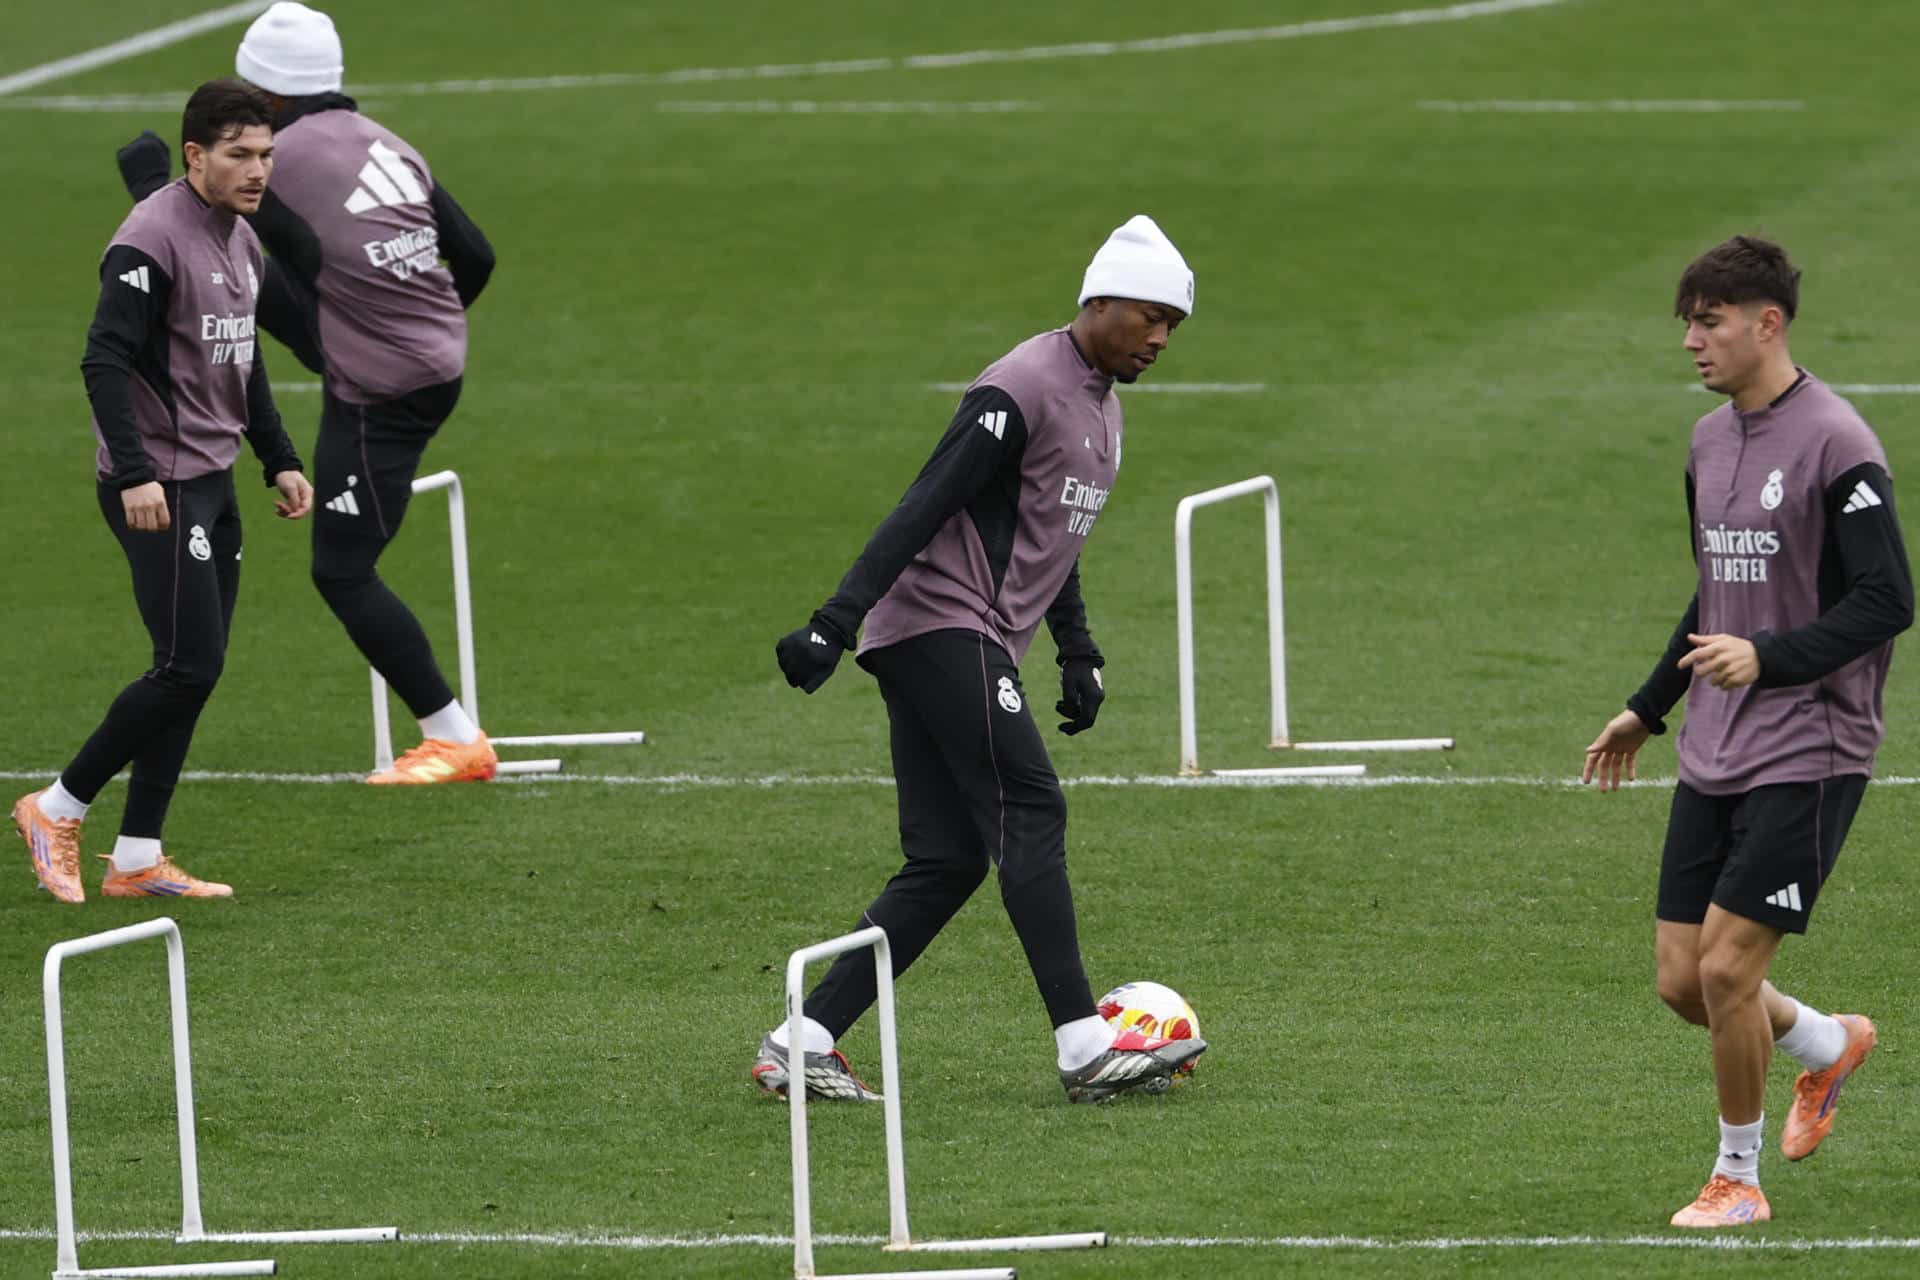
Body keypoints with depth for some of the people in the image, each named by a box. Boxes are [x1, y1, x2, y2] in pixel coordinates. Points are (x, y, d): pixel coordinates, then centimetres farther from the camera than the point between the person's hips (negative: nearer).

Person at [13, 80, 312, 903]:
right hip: (159, 488, -9)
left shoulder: (240, 240, 13)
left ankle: (136, 859, 11)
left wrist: (280, 460, 22)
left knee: (195, 673, 7)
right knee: (189, 667, -11)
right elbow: (105, 362, -22)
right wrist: (134, 473, -29)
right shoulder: (153, 241, -17)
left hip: (212, 481, 9)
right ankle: (58, 809, 3)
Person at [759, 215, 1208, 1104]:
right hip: (945, 624, -10)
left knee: (949, 859, 3)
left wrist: (1078, 651, 24)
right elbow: (923, 510, -19)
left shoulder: (1102, 404, 18)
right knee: (1030, 819, -16)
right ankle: (1085, 1047, -21)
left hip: (976, 646, 10)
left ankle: (802, 1044, 2)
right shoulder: (1022, 391, -13)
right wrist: (836, 623, -25)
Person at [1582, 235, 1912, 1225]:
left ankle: (1738, 1178, 8)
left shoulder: (1835, 444, -14)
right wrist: (1648, 709, 27)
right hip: (1714, 754, 8)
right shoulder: (1711, 440, 11)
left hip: (1808, 754, -8)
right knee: (1682, 982, 5)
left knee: (1726, 967, -11)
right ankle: (1829, 1046, 34)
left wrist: (1768, 657, -27)